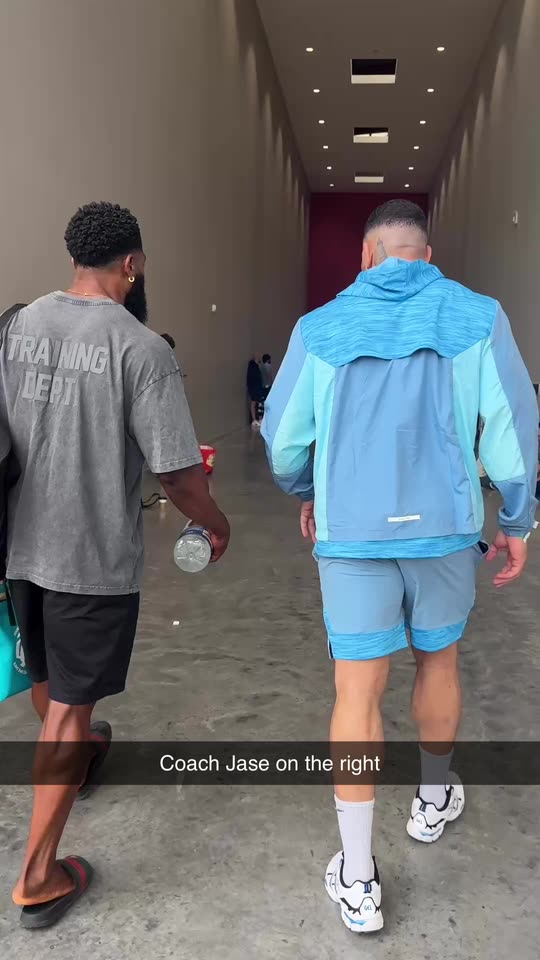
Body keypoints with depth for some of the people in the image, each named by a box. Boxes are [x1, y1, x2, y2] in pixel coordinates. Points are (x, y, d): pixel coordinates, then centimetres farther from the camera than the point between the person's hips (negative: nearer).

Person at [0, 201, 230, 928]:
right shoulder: (141, 348, -18)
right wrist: (216, 525, 0)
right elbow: (177, 471, -19)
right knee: (70, 702, 6)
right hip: (94, 557, -6)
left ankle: (75, 753, 57)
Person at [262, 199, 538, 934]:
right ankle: (433, 800, 44)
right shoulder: (476, 316, -2)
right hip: (444, 525, 1)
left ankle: (357, 880, 11)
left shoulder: (321, 327, -1)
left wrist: (306, 497, 21)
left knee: (358, 692, 4)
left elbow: (282, 438, 2)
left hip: (353, 532, 0)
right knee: (438, 659, 23)